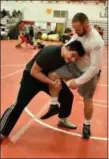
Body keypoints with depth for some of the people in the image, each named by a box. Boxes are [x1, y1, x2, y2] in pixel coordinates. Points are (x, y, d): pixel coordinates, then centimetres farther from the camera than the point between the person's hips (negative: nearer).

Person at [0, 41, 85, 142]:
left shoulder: (66, 57, -12)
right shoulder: (50, 52, -35)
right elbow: (34, 72, -30)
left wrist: (57, 81, -19)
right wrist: (51, 83, -33)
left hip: (50, 77, 7)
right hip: (32, 77, -7)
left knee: (68, 96, 5)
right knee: (20, 104, -11)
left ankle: (62, 120, 29)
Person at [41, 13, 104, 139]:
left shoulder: (96, 41, -32)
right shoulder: (79, 32, -10)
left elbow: (95, 67, -31)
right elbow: (71, 44, 13)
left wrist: (78, 81, -29)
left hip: (88, 72, -6)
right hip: (75, 65, 6)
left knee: (87, 99, 7)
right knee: (53, 75, -9)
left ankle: (87, 125, 32)